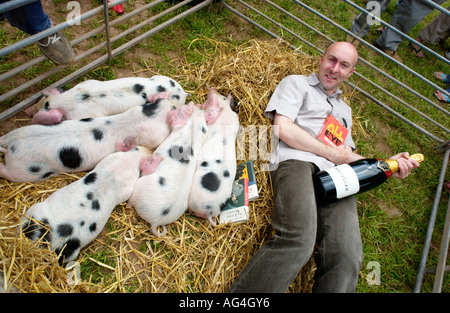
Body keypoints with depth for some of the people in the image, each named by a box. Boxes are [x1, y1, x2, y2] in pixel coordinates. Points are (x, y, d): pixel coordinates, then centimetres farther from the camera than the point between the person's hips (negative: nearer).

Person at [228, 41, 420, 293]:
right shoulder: (296, 83, 19)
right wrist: (333, 153, 5)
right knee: (298, 241, -35)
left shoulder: (344, 109, 39)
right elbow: (283, 128, 1)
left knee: (347, 258, -24)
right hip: (298, 161, -5)